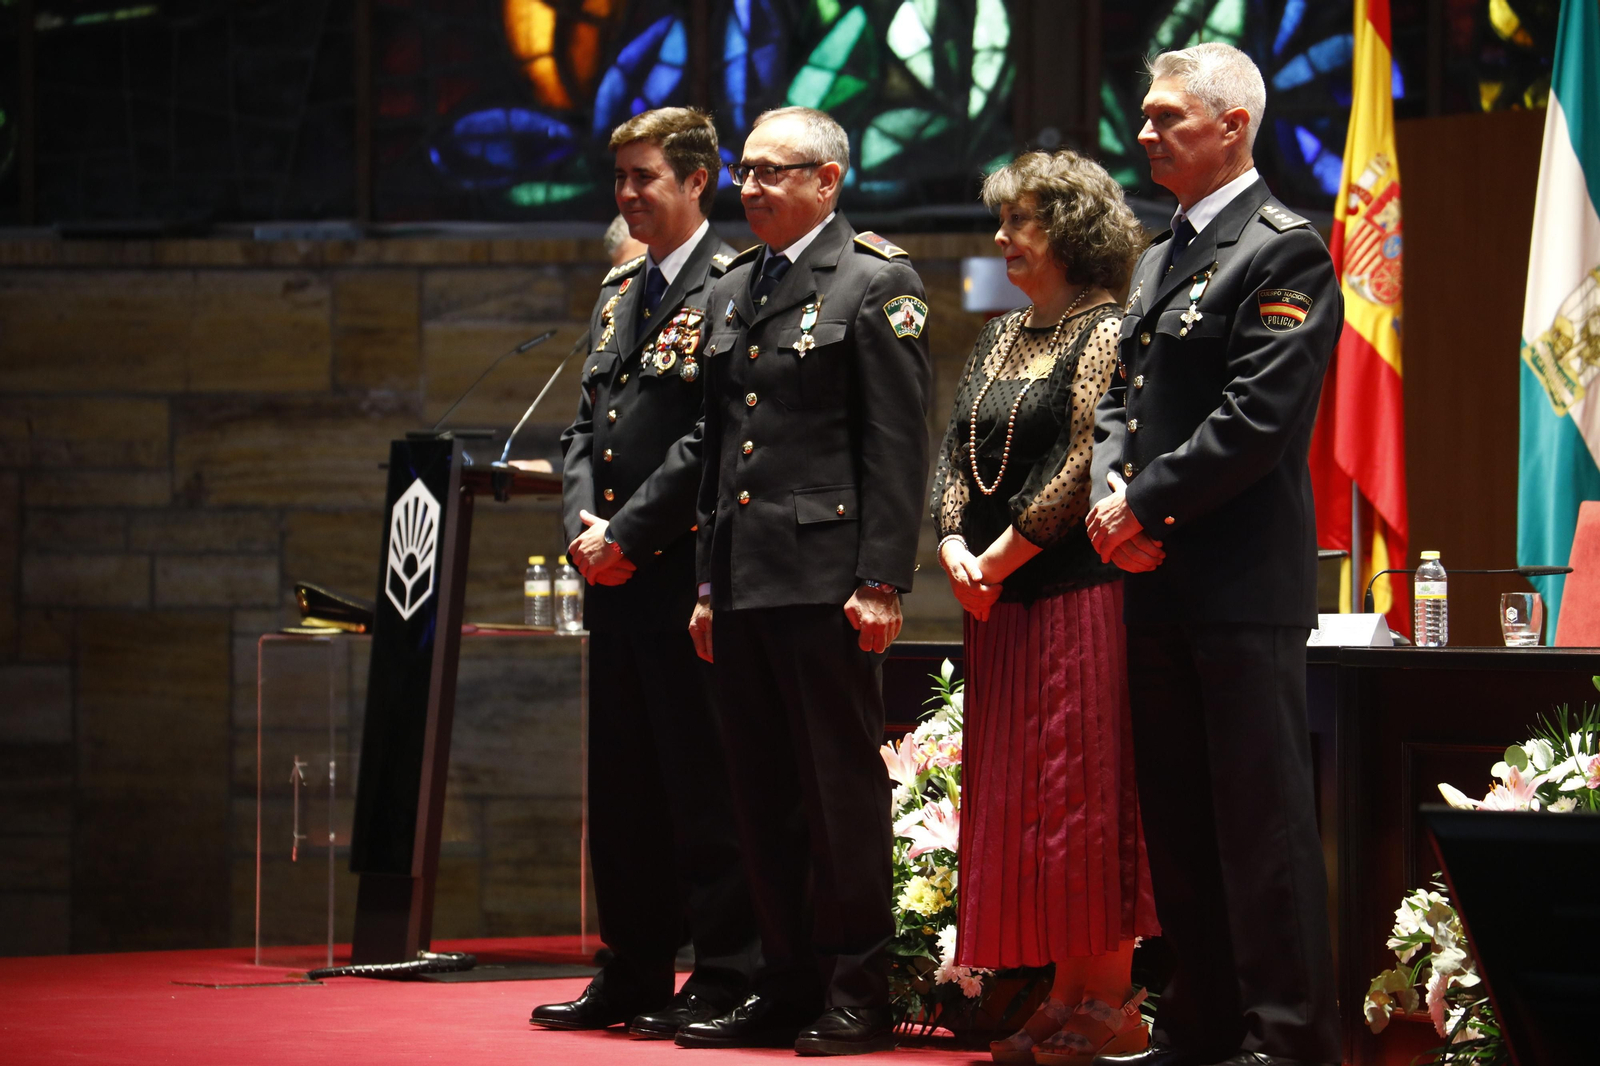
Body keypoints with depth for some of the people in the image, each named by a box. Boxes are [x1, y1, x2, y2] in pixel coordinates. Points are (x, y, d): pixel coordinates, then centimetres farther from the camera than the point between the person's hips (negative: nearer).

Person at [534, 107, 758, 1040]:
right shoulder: (618, 292, 19)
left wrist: (629, 534, -14)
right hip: (615, 579, 8)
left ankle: (725, 977, 0)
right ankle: (635, 974, 19)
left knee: (702, 784, -5)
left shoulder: (730, 286, -8)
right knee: (622, 785, 12)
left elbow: (710, 436, -15)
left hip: (684, 574, -8)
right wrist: (584, 525, 2)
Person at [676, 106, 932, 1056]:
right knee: (765, 797, 10)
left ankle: (856, 998, 2)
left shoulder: (878, 283, -4)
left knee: (843, 790, -3)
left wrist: (882, 583, -16)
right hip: (743, 582, 8)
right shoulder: (733, 292, 18)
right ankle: (788, 988, 16)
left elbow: (899, 447, -9)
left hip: (826, 579, -7)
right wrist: (709, 583, 17)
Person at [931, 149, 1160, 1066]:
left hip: (1079, 594, -8)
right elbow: (957, 455, 13)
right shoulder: (1003, 338, 17)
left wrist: (1001, 556, -13)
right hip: (1000, 604, 8)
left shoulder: (1106, 335, -8)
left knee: (1081, 793, -7)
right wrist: (955, 547, -3)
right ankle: (1066, 992, 13)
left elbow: (1084, 466, -16)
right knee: (1015, 802, 8)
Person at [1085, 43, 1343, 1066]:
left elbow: (1257, 419, -17)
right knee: (1179, 827, 12)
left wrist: (1147, 506, -13)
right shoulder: (1159, 259, 19)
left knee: (1262, 821, -7)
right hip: (1158, 585, 9)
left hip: (1243, 589, -9)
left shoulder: (1286, 251, -9)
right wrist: (1113, 498, -1)